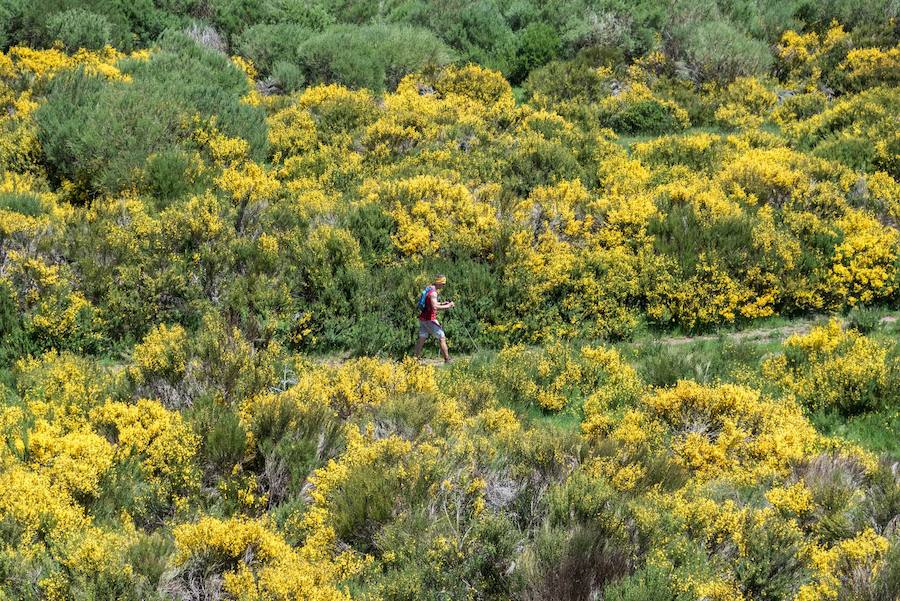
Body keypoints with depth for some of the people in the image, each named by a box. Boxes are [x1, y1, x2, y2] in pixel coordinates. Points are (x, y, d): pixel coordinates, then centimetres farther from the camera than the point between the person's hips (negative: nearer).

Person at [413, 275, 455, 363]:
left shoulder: (429, 289, 13)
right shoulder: (433, 292, -18)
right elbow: (435, 307, -29)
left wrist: (442, 304, 15)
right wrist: (447, 306, -20)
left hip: (422, 318, 9)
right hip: (429, 319, -9)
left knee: (422, 339, 14)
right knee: (442, 338, -5)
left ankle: (415, 357, 15)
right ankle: (447, 360, -7)